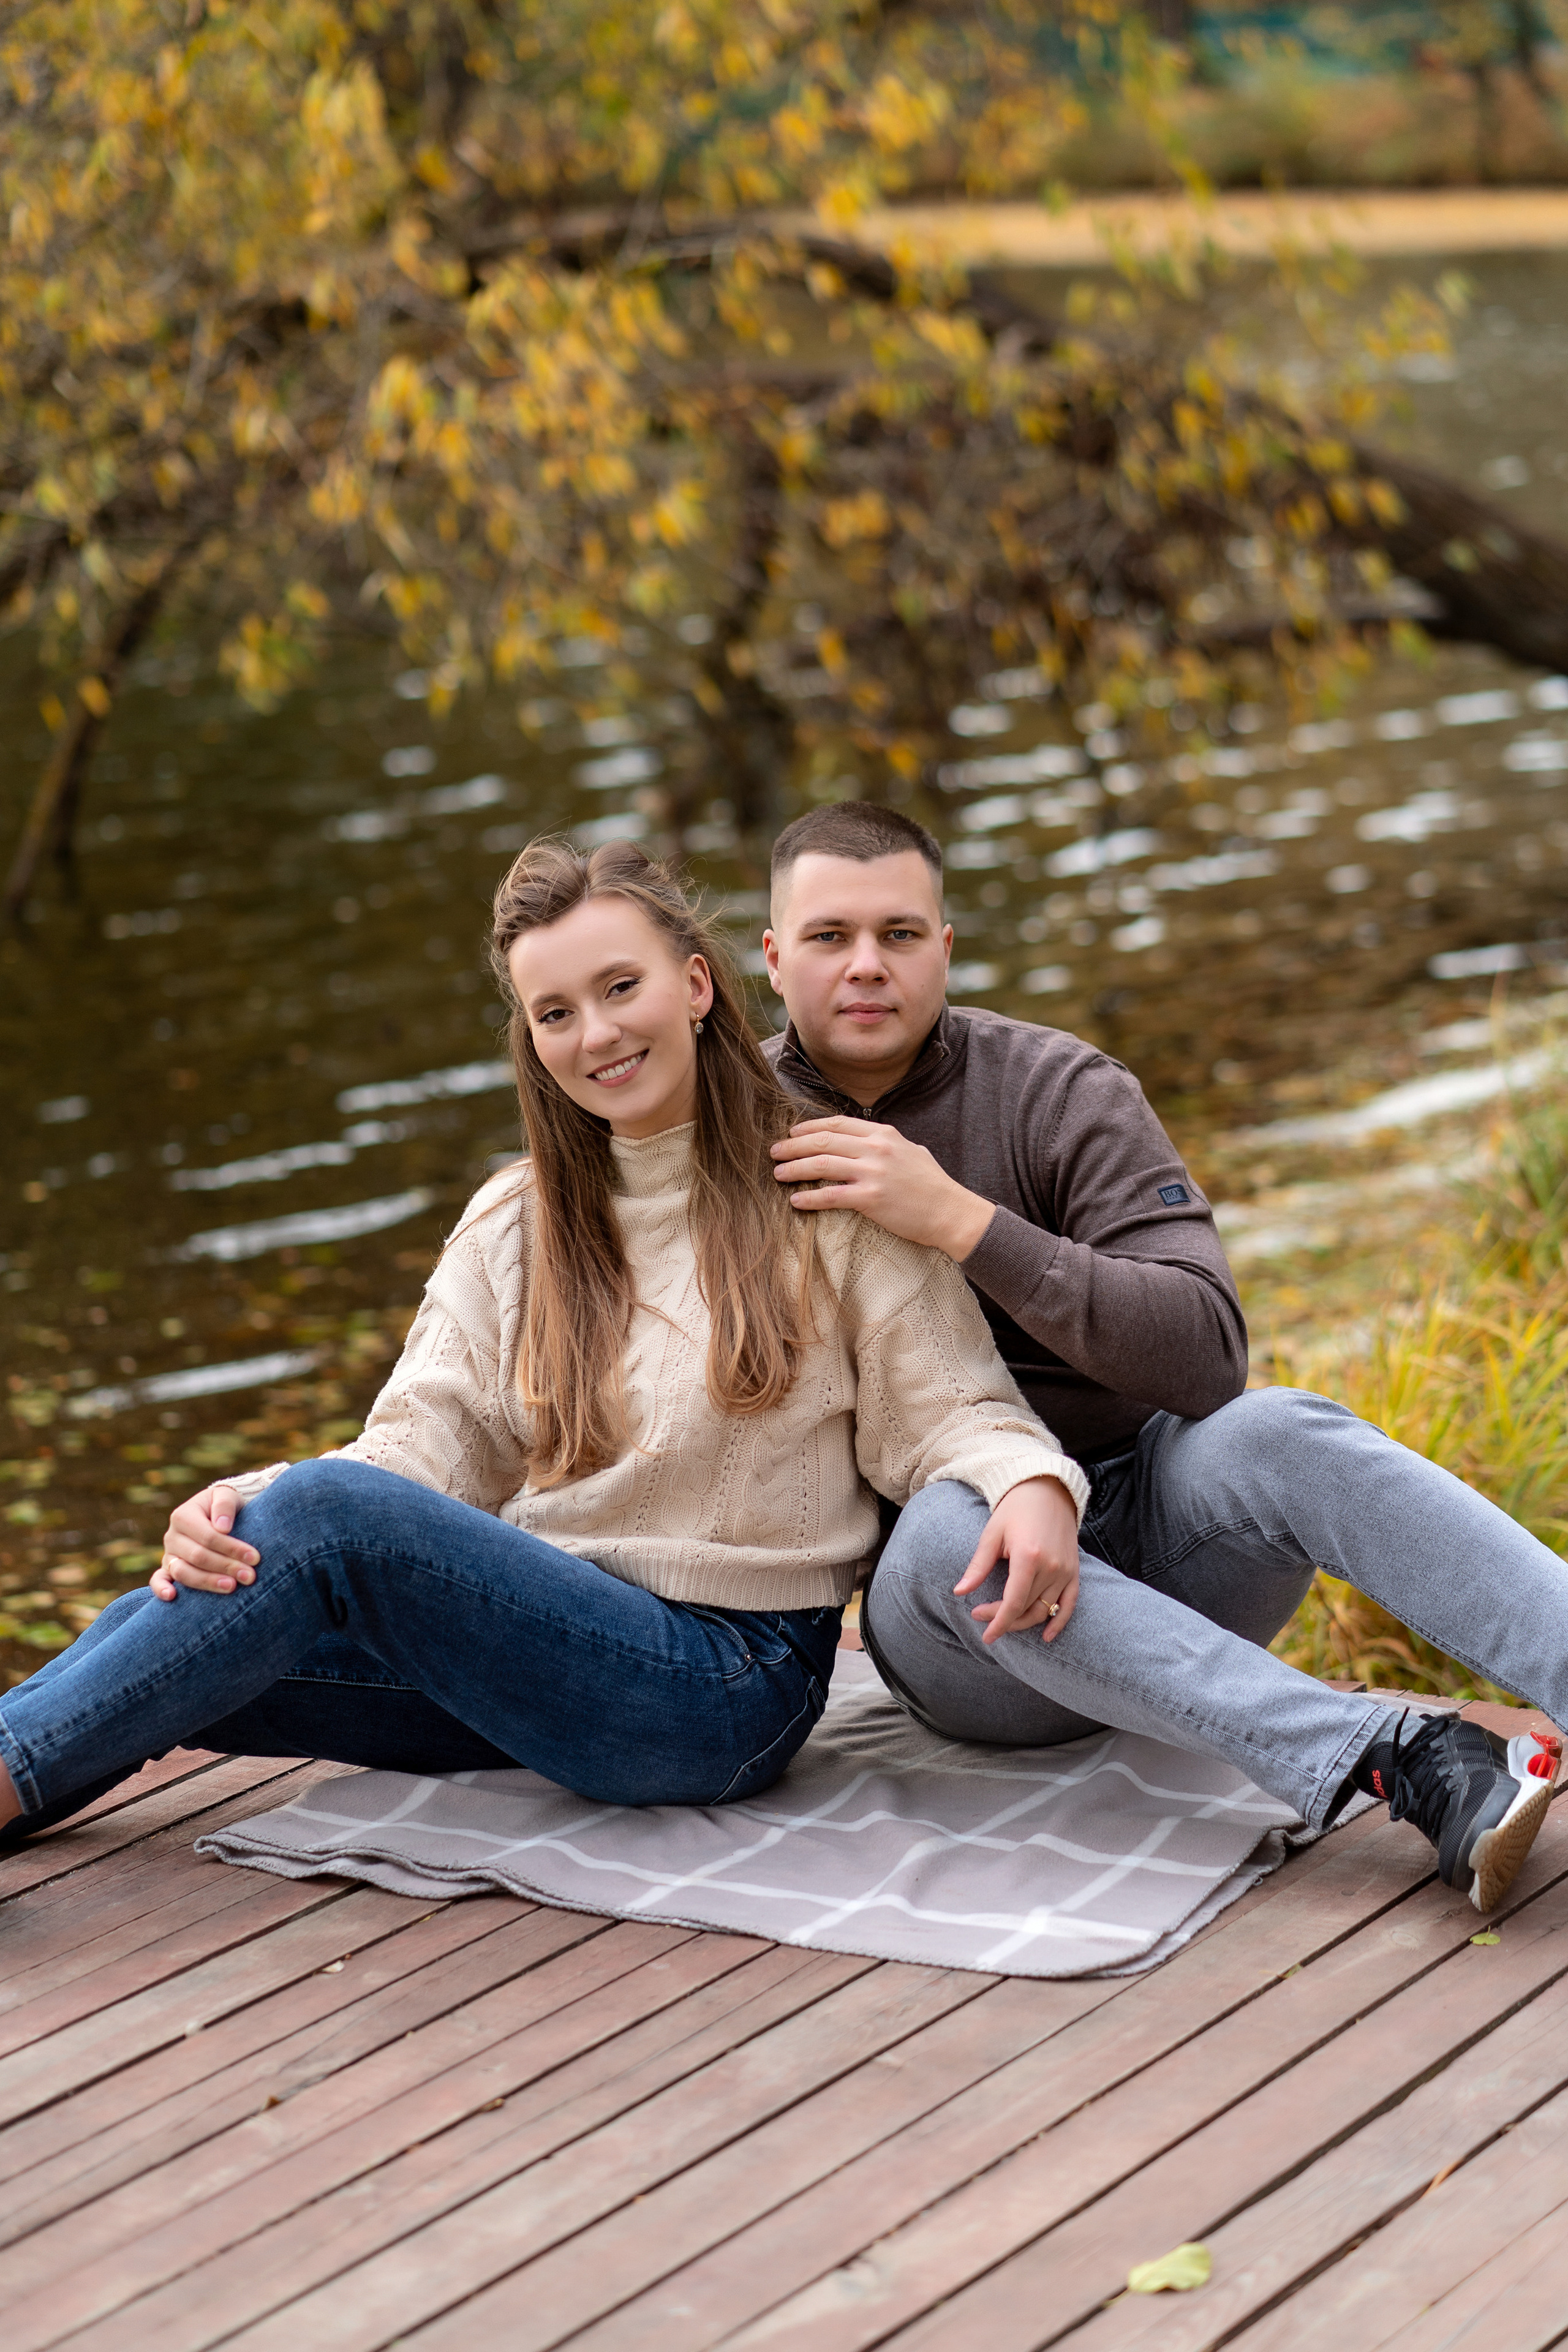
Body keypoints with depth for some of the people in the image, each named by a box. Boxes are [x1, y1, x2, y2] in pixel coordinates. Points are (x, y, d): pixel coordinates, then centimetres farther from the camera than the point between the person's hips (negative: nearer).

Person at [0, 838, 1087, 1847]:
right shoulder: (511, 1228, 14)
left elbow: (951, 1410, -2)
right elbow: (429, 1444, 5)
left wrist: (1031, 1482, -27)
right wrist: (244, 1511, -16)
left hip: (728, 1686, -5)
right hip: (536, 1653, 5)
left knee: (329, 1516, -26)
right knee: (165, 1624, -19)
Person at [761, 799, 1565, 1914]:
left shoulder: (1061, 1092, -4)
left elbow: (1207, 1352, -16)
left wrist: (958, 1219, -26)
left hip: (1146, 1516, 1)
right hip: (957, 1616, 0)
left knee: (1277, 1434, -31)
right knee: (948, 1531, -35)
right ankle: (1416, 1769, -46)